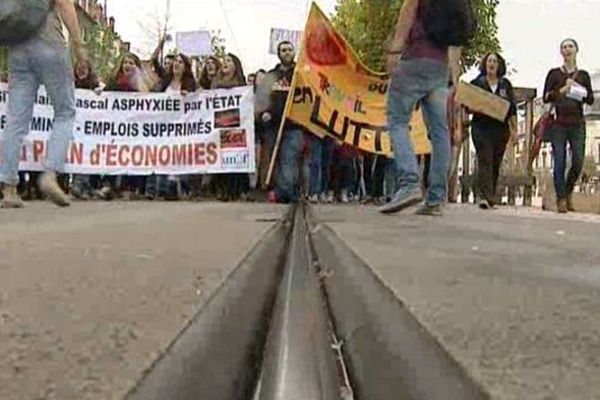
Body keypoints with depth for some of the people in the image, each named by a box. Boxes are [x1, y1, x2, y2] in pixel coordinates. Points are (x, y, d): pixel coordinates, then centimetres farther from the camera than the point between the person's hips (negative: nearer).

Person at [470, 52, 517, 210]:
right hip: (481, 127, -3)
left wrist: (514, 129, 6)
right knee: (485, 161, -14)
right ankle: (485, 197, -23)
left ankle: (491, 198, 10)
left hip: (500, 129, 3)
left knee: (496, 164, 4)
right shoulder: (476, 83, 7)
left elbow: (512, 108, 12)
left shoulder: (506, 84, 13)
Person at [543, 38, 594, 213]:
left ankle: (568, 192, 20)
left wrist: (581, 92, -9)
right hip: (558, 124, -2)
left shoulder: (583, 75, 12)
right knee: (560, 163, -3)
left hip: (577, 124, 2)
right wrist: (562, 90, -13)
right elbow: (545, 98, 1)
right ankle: (561, 199, 6)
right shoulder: (554, 73, 7)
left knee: (578, 162, -4)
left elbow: (591, 100, 9)